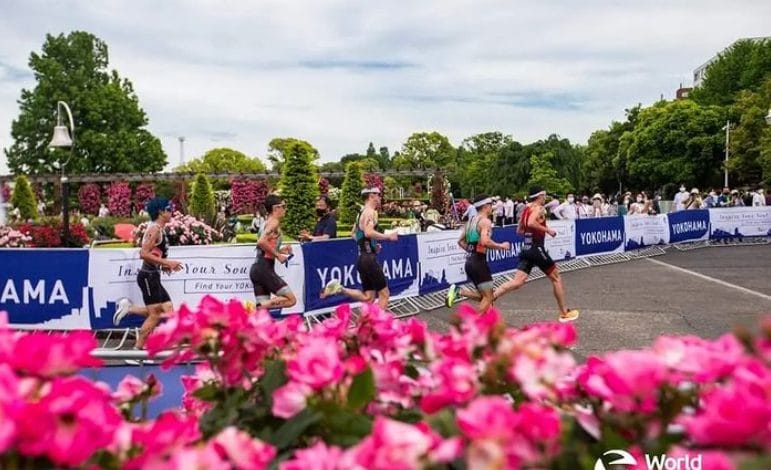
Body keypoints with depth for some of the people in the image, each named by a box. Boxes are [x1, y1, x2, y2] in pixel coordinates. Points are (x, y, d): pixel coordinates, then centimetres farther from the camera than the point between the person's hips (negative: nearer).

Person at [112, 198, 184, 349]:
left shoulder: (159, 229, 14)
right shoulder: (155, 229, -15)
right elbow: (144, 253, -23)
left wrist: (163, 265, 12)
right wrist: (167, 263, -22)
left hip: (153, 276, 9)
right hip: (148, 276, -9)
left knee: (168, 311, 9)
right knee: (155, 315, -5)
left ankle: (128, 308, 15)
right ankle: (138, 348, 4)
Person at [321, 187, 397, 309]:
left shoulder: (362, 213, 17)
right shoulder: (371, 212, -12)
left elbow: (353, 234, 27)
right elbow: (368, 232, -28)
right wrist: (388, 236, -19)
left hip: (363, 258, 9)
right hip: (369, 258, -9)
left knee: (367, 297, 12)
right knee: (384, 294, -1)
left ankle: (339, 288, 2)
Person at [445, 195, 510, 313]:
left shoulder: (471, 221, 15)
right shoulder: (485, 221, -11)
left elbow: (461, 241, 20)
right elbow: (485, 241, -27)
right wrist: (501, 246, -14)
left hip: (470, 262, 9)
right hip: (479, 262, -9)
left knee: (482, 296, 19)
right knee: (488, 298, 0)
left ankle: (457, 291, 4)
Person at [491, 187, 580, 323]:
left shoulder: (526, 210, 15)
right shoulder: (539, 208, -9)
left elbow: (519, 231, 21)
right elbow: (531, 223, -29)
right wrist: (547, 230, -18)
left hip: (526, 249, 7)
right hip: (536, 248, -7)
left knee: (518, 281, -1)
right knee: (556, 278, 10)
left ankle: (490, 297, -19)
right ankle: (564, 313, 18)